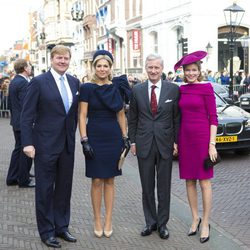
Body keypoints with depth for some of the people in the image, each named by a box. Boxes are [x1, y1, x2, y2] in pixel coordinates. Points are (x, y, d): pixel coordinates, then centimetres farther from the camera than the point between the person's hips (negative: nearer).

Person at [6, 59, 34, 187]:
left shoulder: (13, 82, 11)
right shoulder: (23, 82, -19)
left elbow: (10, 103, 17)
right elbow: (26, 105, -23)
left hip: (16, 121, 10)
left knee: (18, 149, 17)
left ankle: (12, 178, 23)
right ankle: (24, 180, 9)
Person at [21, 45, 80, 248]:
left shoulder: (75, 82, 7)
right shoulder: (39, 82, -7)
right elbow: (27, 115, -9)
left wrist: (74, 134, 7)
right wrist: (28, 143, -15)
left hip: (68, 144, 5)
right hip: (46, 144, -5)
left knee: (64, 187, 12)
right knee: (45, 189, 6)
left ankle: (61, 227, 27)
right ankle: (46, 231, 18)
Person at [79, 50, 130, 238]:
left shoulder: (117, 87, 5)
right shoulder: (87, 88, -3)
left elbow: (121, 115, 11)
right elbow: (82, 116, -4)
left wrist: (125, 137, 6)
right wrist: (84, 140, -11)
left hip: (114, 137, 2)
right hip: (94, 137, -2)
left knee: (110, 180, 8)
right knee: (97, 180, 3)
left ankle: (108, 221, 17)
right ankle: (97, 221, 16)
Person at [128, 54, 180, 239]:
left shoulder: (173, 89, -1)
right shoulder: (137, 90, 3)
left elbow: (177, 118, 2)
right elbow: (132, 118, 8)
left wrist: (176, 141, -2)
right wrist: (133, 141, 4)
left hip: (165, 144, -1)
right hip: (144, 145, 1)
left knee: (164, 187, 8)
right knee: (147, 187, 9)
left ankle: (162, 223, 21)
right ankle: (150, 222, 23)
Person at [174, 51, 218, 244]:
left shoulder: (206, 88, -6)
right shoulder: (182, 90, 9)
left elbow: (213, 117, -7)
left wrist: (212, 144, -12)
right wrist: (176, 141, 11)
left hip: (202, 137, -5)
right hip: (185, 138, 5)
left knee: (204, 182, 2)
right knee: (189, 181, 10)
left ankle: (206, 223, 13)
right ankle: (195, 219, 24)